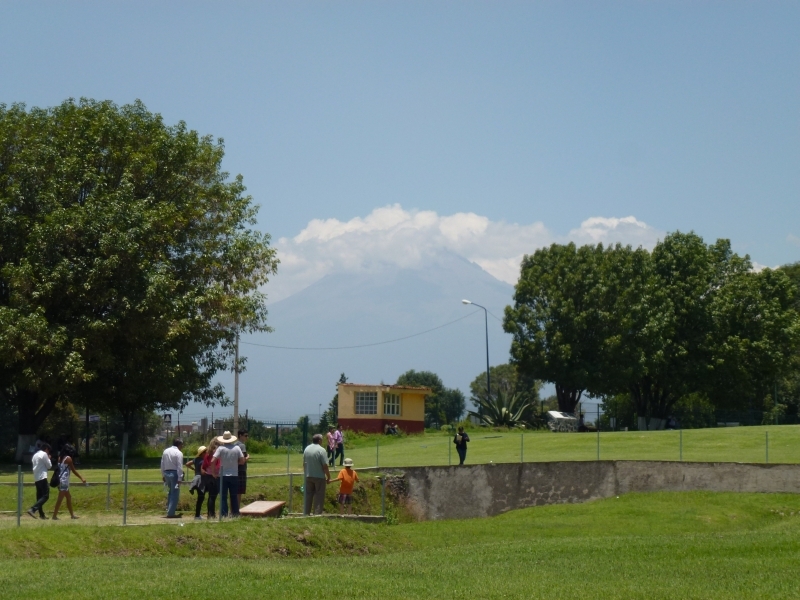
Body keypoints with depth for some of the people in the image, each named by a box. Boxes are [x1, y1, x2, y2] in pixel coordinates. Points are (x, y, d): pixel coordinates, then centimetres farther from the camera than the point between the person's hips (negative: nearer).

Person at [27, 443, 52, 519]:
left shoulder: (35, 455, 20)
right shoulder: (44, 454, -6)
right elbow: (49, 466, -3)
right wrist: (48, 458, 11)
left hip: (36, 478, 9)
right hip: (42, 478, -9)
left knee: (39, 496, 11)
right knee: (45, 496, -11)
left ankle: (41, 514, 10)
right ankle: (32, 509, -26)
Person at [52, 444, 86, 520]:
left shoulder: (60, 458, 12)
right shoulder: (68, 458, -8)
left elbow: (59, 469, 9)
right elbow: (73, 471, -6)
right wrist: (81, 478, 2)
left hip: (60, 479, 8)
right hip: (64, 480, -8)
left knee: (69, 497, 16)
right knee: (60, 498, -6)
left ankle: (72, 515, 21)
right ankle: (54, 516, -7)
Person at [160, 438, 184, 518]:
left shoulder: (165, 451, 9)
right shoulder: (179, 453, -11)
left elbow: (162, 464, 12)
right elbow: (179, 467, -15)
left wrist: (163, 475, 18)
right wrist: (179, 479, -14)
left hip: (166, 473, 7)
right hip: (174, 473, -7)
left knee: (170, 492, 22)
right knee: (175, 494, -2)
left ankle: (169, 509, 25)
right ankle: (171, 513, -5)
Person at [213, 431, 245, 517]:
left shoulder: (221, 448, -7)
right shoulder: (237, 448, -1)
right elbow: (242, 461, -1)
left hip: (223, 476, -2)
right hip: (234, 475, 2)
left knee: (223, 497, 3)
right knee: (234, 497, 10)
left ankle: (224, 515, 0)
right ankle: (235, 514, 12)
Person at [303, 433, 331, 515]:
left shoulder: (307, 449, 5)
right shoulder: (321, 450, -14)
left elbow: (304, 464, 11)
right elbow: (325, 466, -15)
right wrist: (328, 477, -6)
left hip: (308, 477, 6)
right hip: (319, 477, -6)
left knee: (308, 496, 12)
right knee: (319, 497, 0)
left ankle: (306, 513, 15)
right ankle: (317, 514, -1)